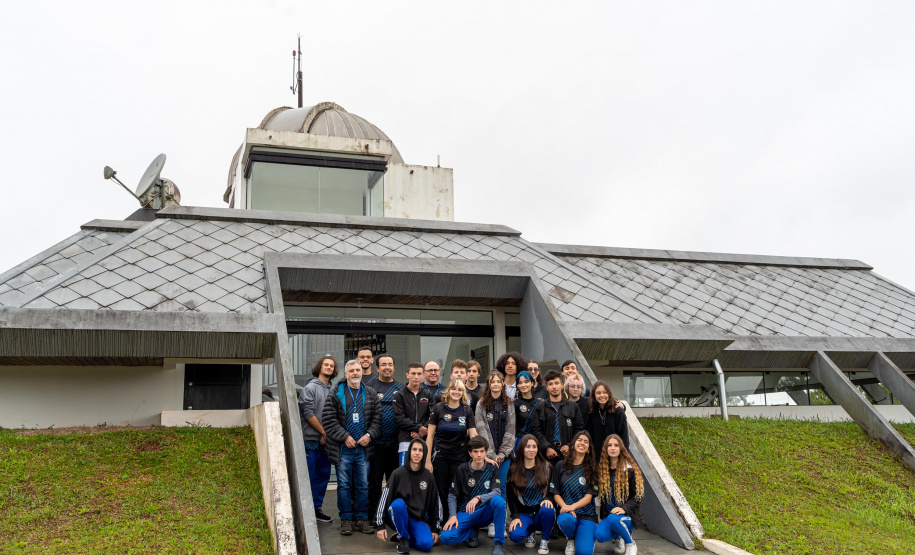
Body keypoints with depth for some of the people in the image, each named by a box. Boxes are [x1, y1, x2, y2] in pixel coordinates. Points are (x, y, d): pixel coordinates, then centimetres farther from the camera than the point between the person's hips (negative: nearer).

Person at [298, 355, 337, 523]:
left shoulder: (332, 390, 13)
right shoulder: (310, 387, -6)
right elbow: (308, 413, -12)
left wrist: (328, 435, 3)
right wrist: (323, 432, -9)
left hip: (325, 440, 7)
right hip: (311, 440, -7)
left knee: (323, 475, 10)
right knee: (309, 476, -2)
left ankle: (317, 508, 21)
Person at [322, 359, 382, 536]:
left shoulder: (370, 394, 11)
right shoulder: (336, 394, 2)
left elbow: (377, 419, 10)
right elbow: (329, 420, -4)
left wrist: (369, 435, -6)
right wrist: (345, 437, -11)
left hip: (363, 447, 2)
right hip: (343, 448, -2)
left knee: (363, 485, 7)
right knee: (344, 485, 3)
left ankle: (362, 518, 17)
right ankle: (346, 519, 14)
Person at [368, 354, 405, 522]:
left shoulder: (400, 388, 12)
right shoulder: (370, 386, 2)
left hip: (395, 441, 3)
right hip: (376, 441, -3)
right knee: (374, 480, 2)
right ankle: (373, 515, 12)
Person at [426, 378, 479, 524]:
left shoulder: (467, 411, 4)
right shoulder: (438, 408, -2)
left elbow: (474, 435, 1)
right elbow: (430, 435, -1)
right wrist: (428, 460, -4)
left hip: (459, 456, 1)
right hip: (440, 456, -1)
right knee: (442, 492, 1)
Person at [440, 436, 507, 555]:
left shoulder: (492, 469, 0)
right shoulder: (462, 470, 0)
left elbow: (497, 492, -14)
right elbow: (452, 496, 1)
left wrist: (478, 498, -32)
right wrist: (453, 516, -15)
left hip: (484, 513, 0)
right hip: (465, 514, 1)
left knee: (499, 500, -34)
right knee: (446, 537, -27)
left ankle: (499, 543, -19)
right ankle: (472, 531, 6)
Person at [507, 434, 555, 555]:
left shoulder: (546, 468, 5)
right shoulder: (513, 471, 5)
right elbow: (511, 497, 4)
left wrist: (548, 499, -19)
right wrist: (515, 517, -10)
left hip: (541, 513, 0)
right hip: (523, 514, 0)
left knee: (548, 509, -36)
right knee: (515, 535, -30)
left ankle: (545, 540, -6)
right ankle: (530, 531, 10)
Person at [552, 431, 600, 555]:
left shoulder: (592, 469, 6)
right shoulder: (561, 466, 7)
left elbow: (588, 497, -2)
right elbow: (556, 493, 5)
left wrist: (572, 506, -20)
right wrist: (564, 506, -16)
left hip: (586, 514, 0)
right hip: (566, 511, 1)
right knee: (565, 520, -38)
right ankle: (571, 540, -1)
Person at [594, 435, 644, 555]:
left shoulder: (630, 470, -6)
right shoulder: (602, 469, 7)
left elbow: (638, 495, -8)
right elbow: (600, 493, 15)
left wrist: (624, 508, -22)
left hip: (628, 514, -4)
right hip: (608, 514, 4)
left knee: (613, 519, -36)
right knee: (599, 535, -25)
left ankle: (631, 544, -6)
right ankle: (619, 536, 11)